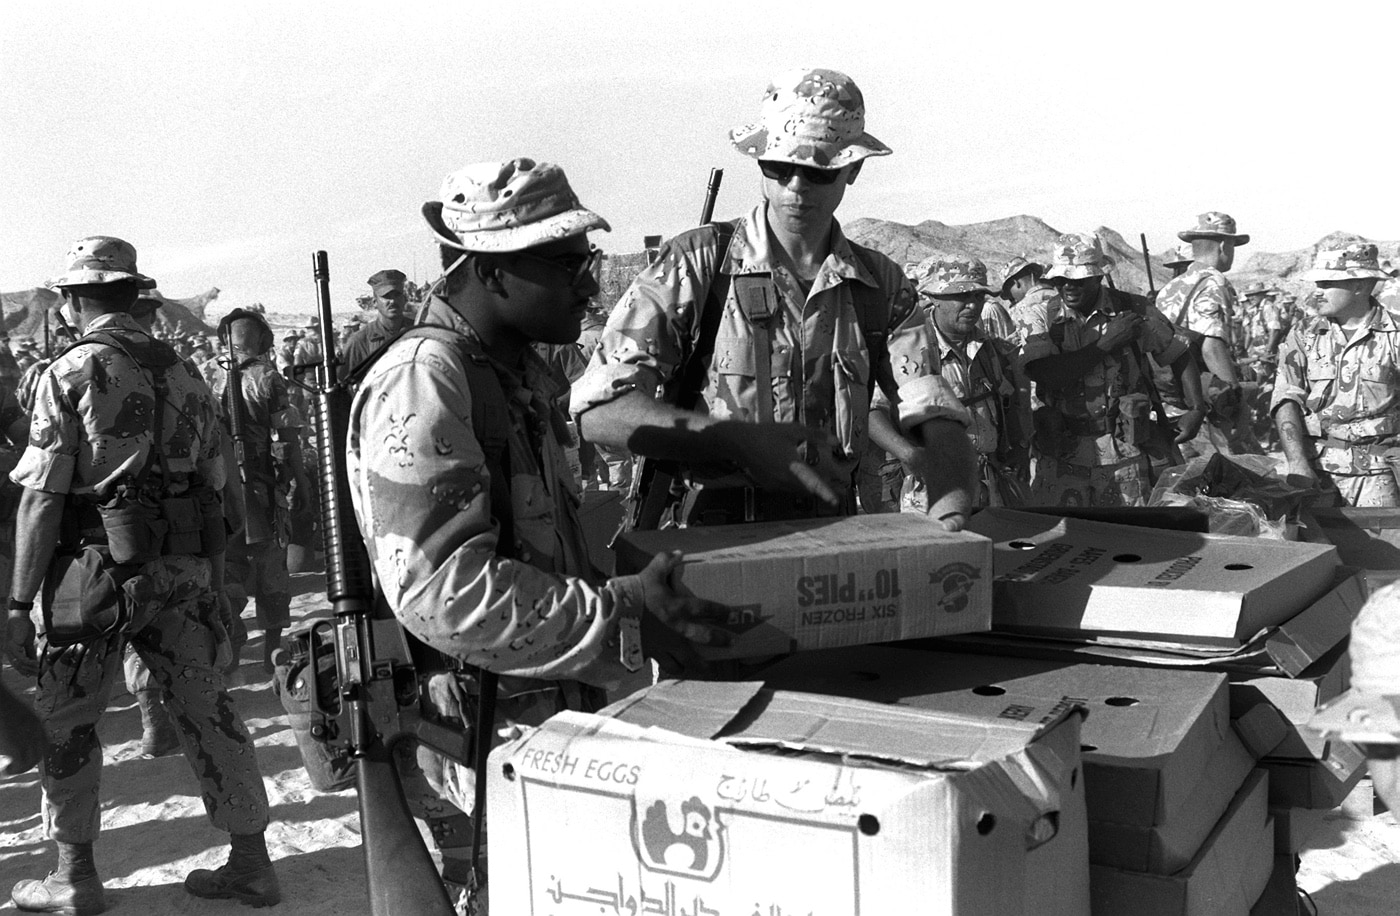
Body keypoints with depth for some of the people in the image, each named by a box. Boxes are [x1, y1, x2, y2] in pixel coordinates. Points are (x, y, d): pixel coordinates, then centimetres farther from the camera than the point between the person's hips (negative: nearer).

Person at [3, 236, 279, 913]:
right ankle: (251, 862, 15)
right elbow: (212, 487, 11)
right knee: (205, 705, 10)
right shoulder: (181, 372, 10)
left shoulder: (70, 373, -6)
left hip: (98, 567, -5)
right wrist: (213, 582, 18)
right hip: (184, 569, 5)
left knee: (65, 719, 11)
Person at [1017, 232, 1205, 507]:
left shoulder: (1134, 310, 1)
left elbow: (1180, 356, 12)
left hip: (1125, 454, 1)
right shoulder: (1039, 318, -1)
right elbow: (1046, 375, -17)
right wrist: (1106, 343, -16)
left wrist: (1196, 409, 1)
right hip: (1061, 457, 0)